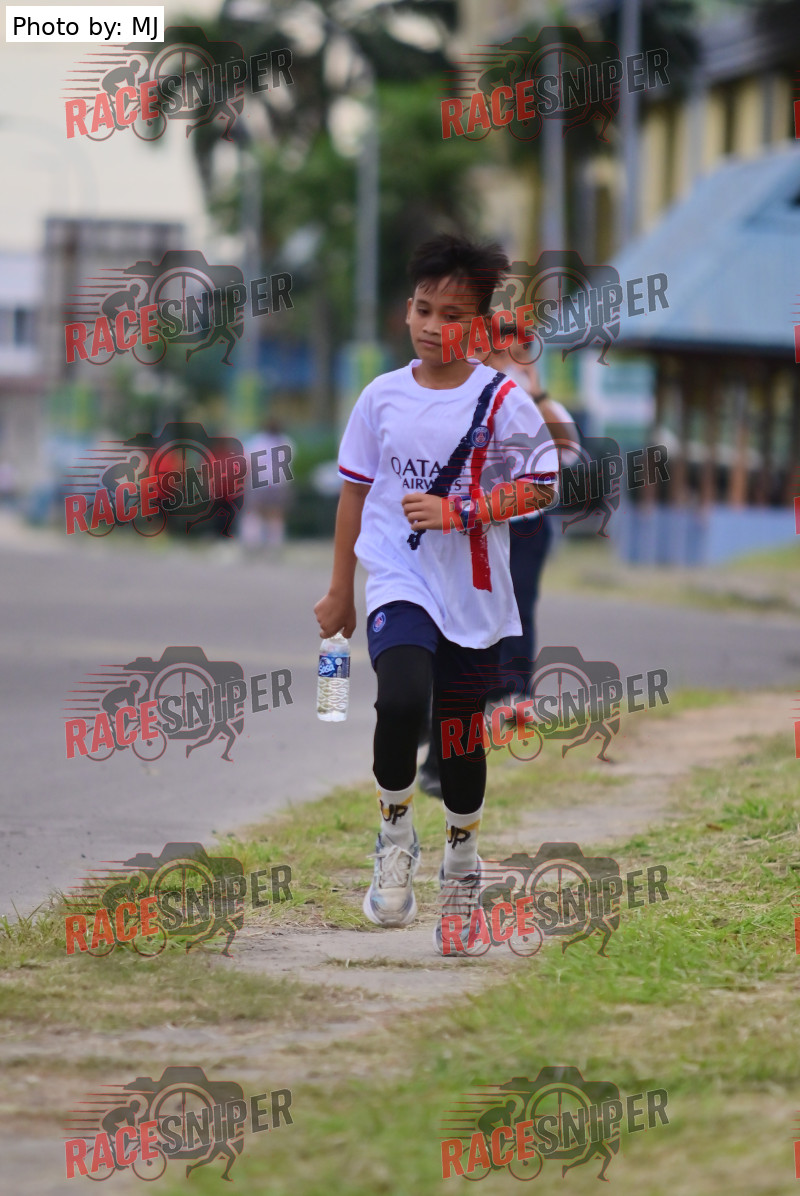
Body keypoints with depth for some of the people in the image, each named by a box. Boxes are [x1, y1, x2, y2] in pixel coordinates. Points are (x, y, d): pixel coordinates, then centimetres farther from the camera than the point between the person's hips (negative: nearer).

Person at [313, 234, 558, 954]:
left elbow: (542, 489, -5)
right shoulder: (382, 397, 3)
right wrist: (339, 590, 14)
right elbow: (356, 490, 12)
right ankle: (396, 833, -3)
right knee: (401, 702, -25)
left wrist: (457, 511, -18)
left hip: (473, 595, 0)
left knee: (461, 729, 9)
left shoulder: (502, 401, -5)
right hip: (398, 582, 0)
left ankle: (462, 856, 32)